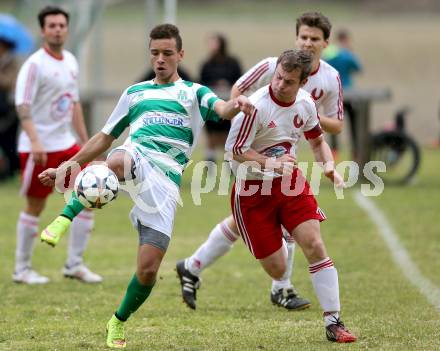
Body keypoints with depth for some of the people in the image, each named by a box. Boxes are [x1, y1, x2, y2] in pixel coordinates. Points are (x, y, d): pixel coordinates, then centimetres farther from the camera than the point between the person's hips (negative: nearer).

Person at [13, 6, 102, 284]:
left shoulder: (71, 62, 11)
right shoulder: (35, 65, -12)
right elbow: (23, 105, -19)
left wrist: (86, 142, 18)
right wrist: (35, 141, -31)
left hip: (67, 144, 7)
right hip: (39, 148, -7)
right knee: (35, 207, 0)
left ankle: (74, 264, 10)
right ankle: (22, 269, 13)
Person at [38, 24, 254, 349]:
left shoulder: (193, 93, 17)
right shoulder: (135, 93, 26)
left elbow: (221, 109, -5)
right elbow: (105, 137, 32)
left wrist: (236, 105, -31)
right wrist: (65, 168, 26)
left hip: (165, 181, -1)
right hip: (136, 158, 1)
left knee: (148, 269, -7)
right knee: (118, 161, -42)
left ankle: (119, 322, 19)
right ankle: (64, 219, -41)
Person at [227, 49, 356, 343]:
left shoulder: (306, 104, -3)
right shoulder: (257, 106, -23)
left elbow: (317, 140, 14)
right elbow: (234, 150, -20)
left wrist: (329, 166, -5)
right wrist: (272, 164, -30)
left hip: (290, 184, 4)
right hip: (252, 191, -4)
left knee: (315, 246, -13)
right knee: (277, 270, -3)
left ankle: (333, 322, -8)